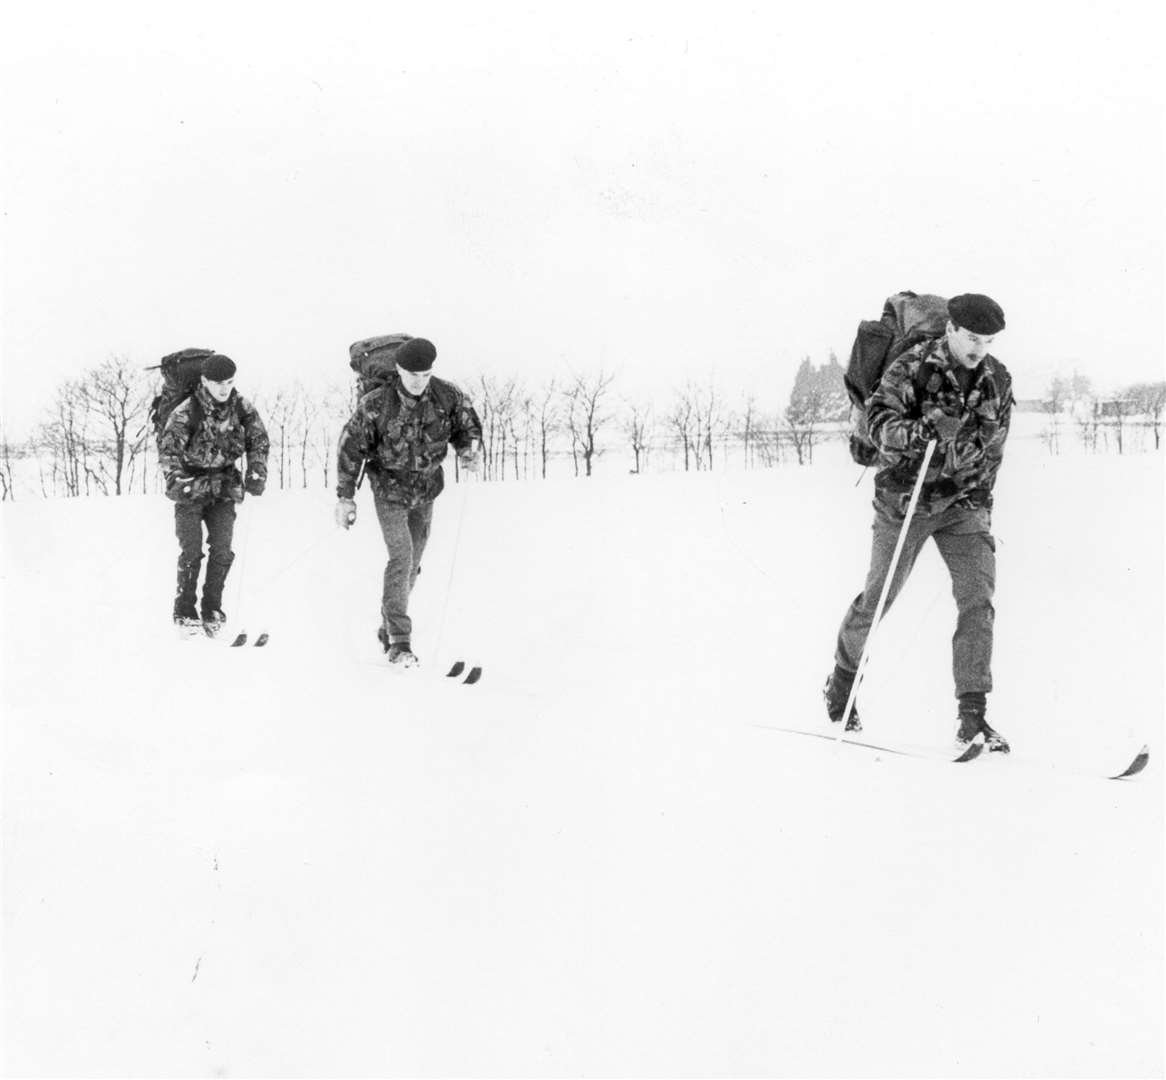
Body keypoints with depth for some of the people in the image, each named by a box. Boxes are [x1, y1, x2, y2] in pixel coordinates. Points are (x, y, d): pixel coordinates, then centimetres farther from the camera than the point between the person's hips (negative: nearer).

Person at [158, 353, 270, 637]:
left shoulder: (241, 408, -5)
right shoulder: (186, 412, -17)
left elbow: (258, 440, 7)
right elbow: (167, 448, -16)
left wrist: (257, 473, -6)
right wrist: (177, 480, -29)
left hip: (224, 488, 3)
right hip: (191, 486, -3)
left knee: (222, 551, -3)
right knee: (191, 551, -7)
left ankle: (212, 610, 9)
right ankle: (184, 612, 4)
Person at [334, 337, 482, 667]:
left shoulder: (447, 396, -12)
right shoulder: (376, 404, -21)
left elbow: (466, 425, 6)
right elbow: (351, 448, -12)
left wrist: (469, 448, -16)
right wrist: (345, 497, -11)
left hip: (426, 489, 4)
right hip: (390, 488, -4)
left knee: (413, 562, 12)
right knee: (401, 557, -16)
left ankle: (388, 629, 30)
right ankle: (399, 642, -13)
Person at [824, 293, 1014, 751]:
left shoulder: (998, 380, 2)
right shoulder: (911, 368, -12)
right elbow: (880, 421, -23)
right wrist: (922, 430, -41)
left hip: (964, 506, 3)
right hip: (905, 502, -3)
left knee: (978, 601, -10)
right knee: (878, 598, 5)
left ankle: (972, 715, -8)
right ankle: (843, 679, 31)